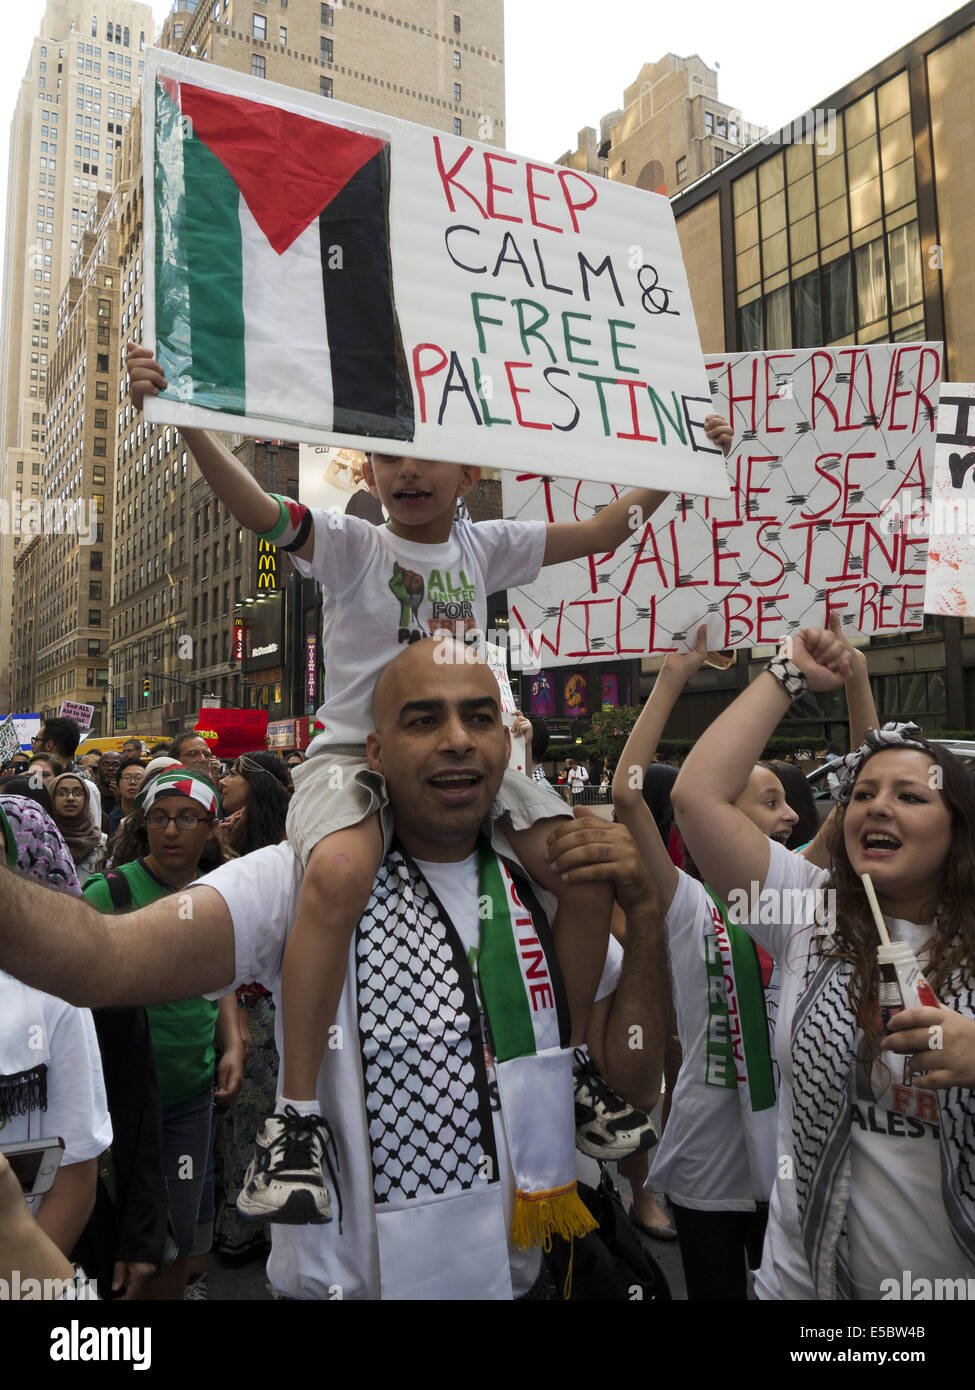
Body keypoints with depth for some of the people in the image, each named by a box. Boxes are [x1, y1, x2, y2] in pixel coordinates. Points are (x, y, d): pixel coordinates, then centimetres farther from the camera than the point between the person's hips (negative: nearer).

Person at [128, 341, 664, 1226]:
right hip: (355, 750, -4)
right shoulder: (351, 546, -1)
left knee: (590, 868, -7)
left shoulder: (483, 548, 10)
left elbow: (600, 534, 16)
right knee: (341, 872, -37)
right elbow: (258, 510, -17)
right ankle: (295, 1117, -22)